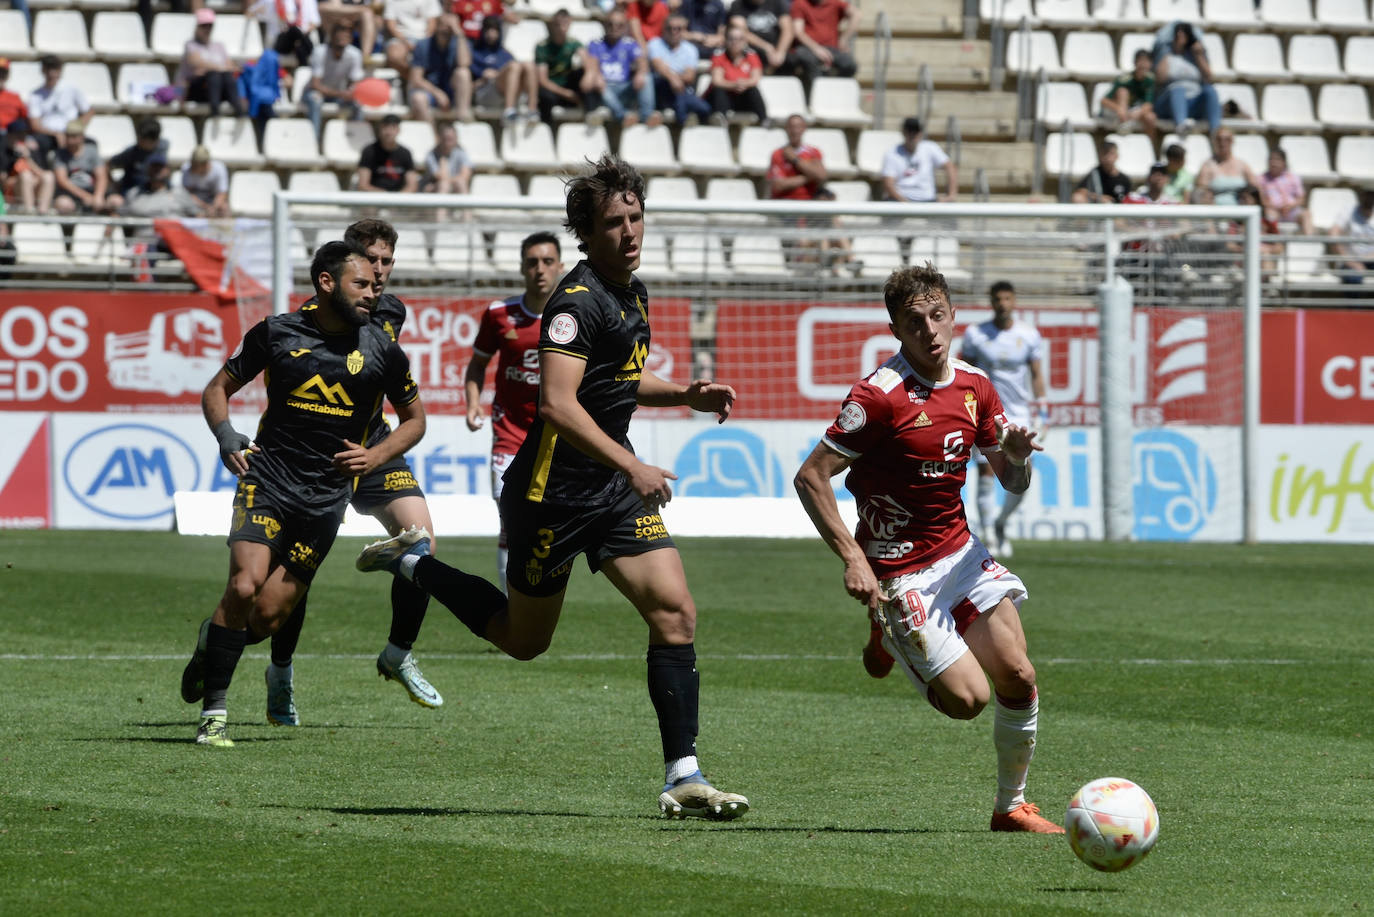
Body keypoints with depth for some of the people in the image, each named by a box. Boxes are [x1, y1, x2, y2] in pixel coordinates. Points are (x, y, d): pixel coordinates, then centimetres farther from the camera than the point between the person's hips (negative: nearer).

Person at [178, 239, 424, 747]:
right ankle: (214, 710, -10)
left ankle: (213, 640, 29)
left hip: (327, 493, 1)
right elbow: (218, 389, 12)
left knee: (268, 614, -6)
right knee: (245, 585, -22)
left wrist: (375, 456, -3)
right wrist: (226, 436, -7)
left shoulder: (381, 349, 3)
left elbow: (414, 419, 15)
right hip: (268, 475, -1)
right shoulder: (276, 333, 1)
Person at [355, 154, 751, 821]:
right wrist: (631, 466, -35)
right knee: (524, 639, 9)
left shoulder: (633, 292, 10)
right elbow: (558, 404, -30)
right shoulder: (578, 301, -19)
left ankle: (682, 778, -9)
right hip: (553, 491, -7)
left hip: (614, 489, 7)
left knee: (675, 612, -9)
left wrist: (687, 395, 12)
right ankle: (413, 564, 32)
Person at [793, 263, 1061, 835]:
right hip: (899, 570, -6)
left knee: (1017, 676, -8)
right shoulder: (880, 396, -18)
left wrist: (1016, 456, -14)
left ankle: (1011, 806, 12)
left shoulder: (973, 387, 3)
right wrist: (853, 558, -23)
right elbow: (811, 477, -16)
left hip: (959, 552, 6)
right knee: (968, 697, -12)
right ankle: (887, 636, 19)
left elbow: (1012, 484, 11)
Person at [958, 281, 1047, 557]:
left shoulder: (1029, 335, 2)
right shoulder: (975, 334, -1)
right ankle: (989, 536, -1)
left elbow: (1037, 375, 6)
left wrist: (1041, 410, -2)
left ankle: (1001, 523, 20)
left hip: (1018, 414, 1)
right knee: (986, 476, -8)